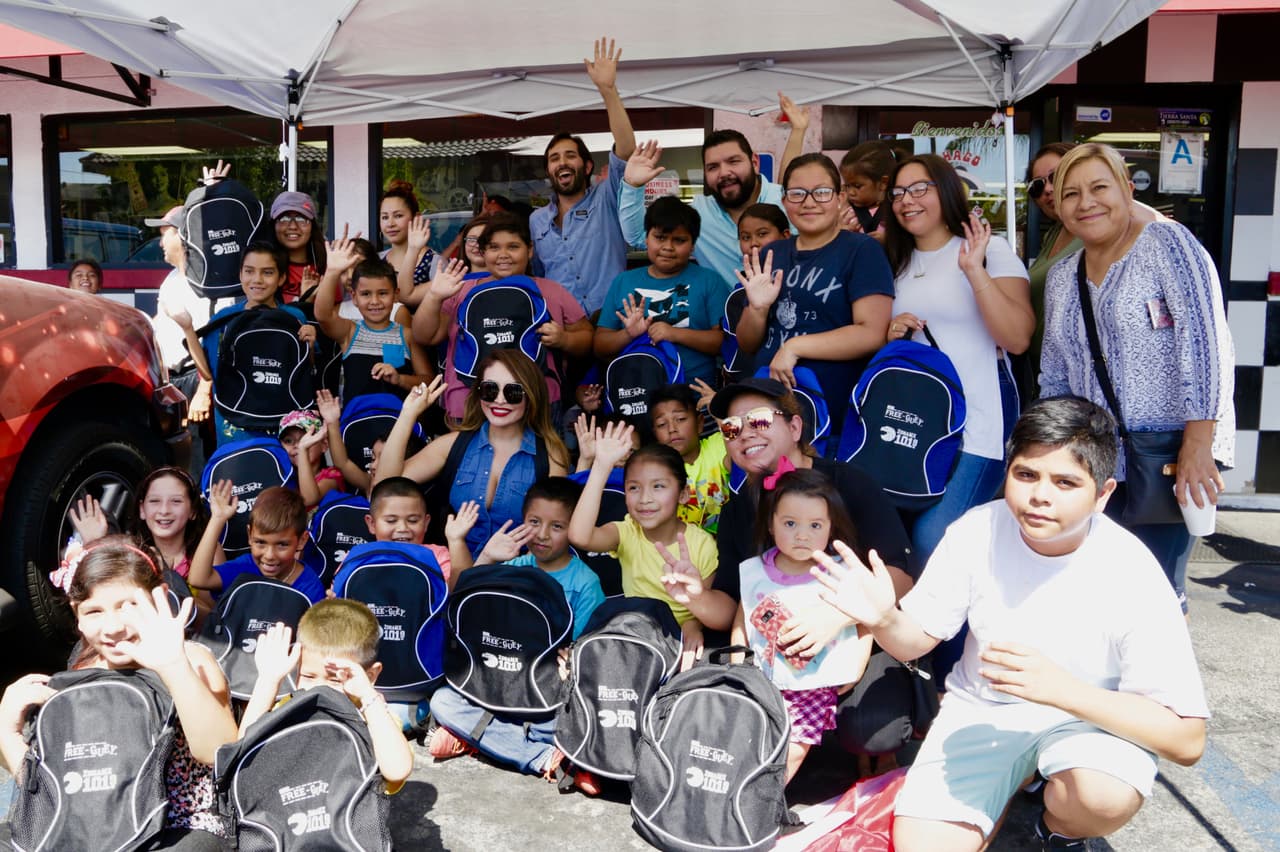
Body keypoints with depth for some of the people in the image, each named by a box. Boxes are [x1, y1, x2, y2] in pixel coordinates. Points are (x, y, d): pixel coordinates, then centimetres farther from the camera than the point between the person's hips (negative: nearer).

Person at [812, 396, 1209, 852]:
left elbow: (1187, 741, -23)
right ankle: (1016, 778, 14)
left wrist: (1063, 690, -37)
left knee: (1106, 797, -34)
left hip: (1088, 714, -1)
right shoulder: (975, 532, -17)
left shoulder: (1131, 576, -23)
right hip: (982, 707, 2)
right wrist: (884, 619, -29)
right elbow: (917, 639, -4)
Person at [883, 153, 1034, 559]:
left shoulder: (989, 249, -1)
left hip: (974, 422, -5)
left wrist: (974, 270, -18)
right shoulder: (896, 261, 15)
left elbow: (1018, 339, -13)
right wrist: (889, 334, 2)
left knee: (933, 537, -17)